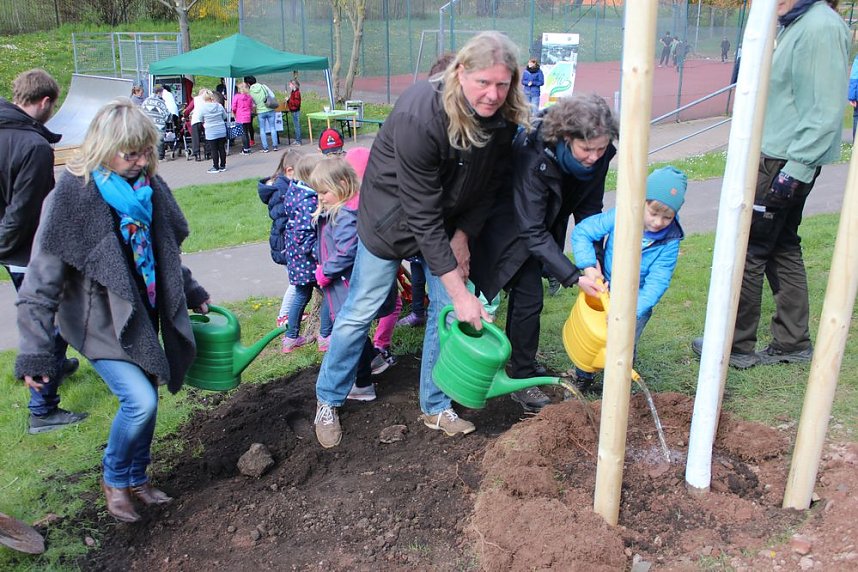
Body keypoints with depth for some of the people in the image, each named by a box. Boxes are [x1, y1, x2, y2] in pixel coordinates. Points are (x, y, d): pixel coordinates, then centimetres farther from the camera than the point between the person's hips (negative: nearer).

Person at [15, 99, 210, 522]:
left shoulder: (148, 186, -1)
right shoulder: (72, 197, -20)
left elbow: (165, 254, 16)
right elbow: (42, 282, -19)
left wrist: (191, 293, 25)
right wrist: (34, 354, -22)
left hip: (142, 317, 6)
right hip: (100, 324, -6)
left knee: (143, 400, 11)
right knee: (141, 401, -14)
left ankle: (136, 478, 35)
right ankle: (114, 479, 14)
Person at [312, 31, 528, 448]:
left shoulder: (503, 118, -18)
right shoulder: (419, 116, -37)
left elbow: (488, 186, -1)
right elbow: (422, 214, -34)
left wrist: (461, 235, -13)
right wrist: (459, 291, -33)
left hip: (450, 218, 6)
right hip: (393, 216, -5)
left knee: (447, 311, 5)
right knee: (361, 311, 3)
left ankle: (435, 407, 24)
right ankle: (328, 401, 23)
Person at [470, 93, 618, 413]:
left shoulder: (599, 156, -21)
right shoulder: (533, 157, -39)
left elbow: (589, 208, -10)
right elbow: (533, 232, -37)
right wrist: (574, 278, -39)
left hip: (546, 223, 6)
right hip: (512, 227, -6)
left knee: (524, 289, 19)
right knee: (530, 297, -9)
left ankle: (516, 354, 39)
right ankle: (522, 379, 7)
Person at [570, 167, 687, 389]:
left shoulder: (669, 242, -21)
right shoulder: (619, 217, -20)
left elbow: (656, 283, -25)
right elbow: (581, 232, -15)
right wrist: (589, 266, -28)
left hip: (637, 302, -1)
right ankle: (582, 379, 32)